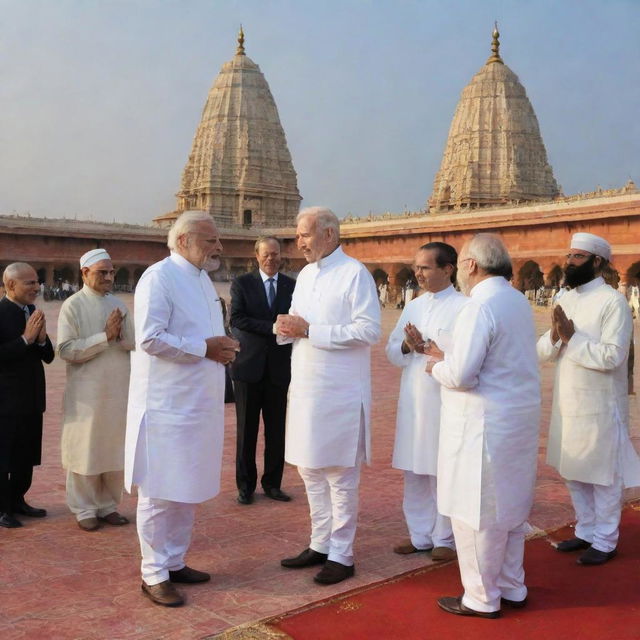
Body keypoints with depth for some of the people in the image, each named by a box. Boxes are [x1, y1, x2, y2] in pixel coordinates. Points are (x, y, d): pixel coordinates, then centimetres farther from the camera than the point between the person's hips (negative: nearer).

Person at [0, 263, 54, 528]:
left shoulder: (34, 312, 9)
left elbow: (48, 357, 9)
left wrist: (41, 339, -9)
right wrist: (25, 339, -23)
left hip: (32, 399, 7)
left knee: (27, 456, 16)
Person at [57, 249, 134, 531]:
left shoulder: (118, 304, 7)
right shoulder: (72, 305, -7)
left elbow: (133, 345, 9)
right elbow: (66, 350, -15)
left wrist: (119, 336, -12)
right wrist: (105, 336, -18)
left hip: (119, 391, 5)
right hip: (87, 393, -5)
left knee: (115, 450, 11)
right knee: (86, 450, 5)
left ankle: (108, 505, 24)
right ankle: (84, 509, 18)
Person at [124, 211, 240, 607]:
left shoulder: (203, 278, 15)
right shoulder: (159, 277, -13)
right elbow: (150, 338, -21)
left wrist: (223, 346, 2)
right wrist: (205, 348, -17)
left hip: (198, 404, 9)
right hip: (167, 405, -9)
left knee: (188, 489, 15)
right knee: (160, 493, 1)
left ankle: (175, 562, 28)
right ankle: (154, 574, 13)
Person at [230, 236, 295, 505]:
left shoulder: (292, 286, 6)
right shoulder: (242, 283, 0)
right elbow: (236, 319, -11)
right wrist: (272, 327, -19)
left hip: (279, 368, 2)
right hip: (249, 366, -2)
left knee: (276, 430, 8)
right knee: (247, 429, 7)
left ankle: (272, 483, 21)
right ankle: (246, 485, 19)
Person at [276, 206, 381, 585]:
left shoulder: (355, 274, -9)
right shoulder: (305, 275, 15)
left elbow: (369, 331, -18)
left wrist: (309, 330, -19)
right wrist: (288, 327, -4)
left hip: (339, 394, -8)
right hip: (306, 389, 8)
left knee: (340, 476, 1)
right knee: (311, 471, 14)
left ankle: (341, 555, 13)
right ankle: (320, 544, 27)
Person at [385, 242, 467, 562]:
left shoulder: (463, 307, -8)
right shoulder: (413, 306, 12)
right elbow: (392, 351, 10)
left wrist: (427, 348, -20)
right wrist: (407, 347, -10)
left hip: (445, 402, -6)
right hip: (412, 400, 6)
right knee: (414, 471, 13)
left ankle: (445, 539, 20)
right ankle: (419, 534, 26)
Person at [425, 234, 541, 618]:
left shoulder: (481, 307, -19)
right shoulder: (519, 302, 10)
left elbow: (462, 375, -23)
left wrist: (438, 367, -3)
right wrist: (448, 358, 13)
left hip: (484, 425, -9)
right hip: (520, 417, 9)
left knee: (477, 512, 3)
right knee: (510, 508, 18)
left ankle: (482, 599, 14)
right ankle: (511, 588, 30)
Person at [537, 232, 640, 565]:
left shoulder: (613, 301, -13)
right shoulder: (565, 300, 9)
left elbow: (611, 356, -23)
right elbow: (542, 352, 5)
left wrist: (571, 337, -21)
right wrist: (555, 336, -14)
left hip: (600, 407, -7)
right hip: (567, 404, 7)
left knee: (603, 476, 6)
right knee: (574, 473, 17)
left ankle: (605, 542, 20)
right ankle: (586, 531, 33)